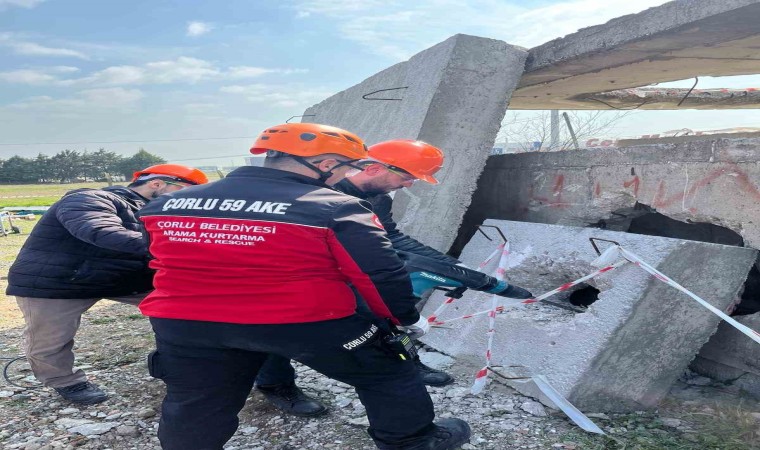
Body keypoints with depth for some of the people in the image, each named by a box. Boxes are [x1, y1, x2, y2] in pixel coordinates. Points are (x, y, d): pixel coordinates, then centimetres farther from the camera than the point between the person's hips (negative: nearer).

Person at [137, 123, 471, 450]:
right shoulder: (335, 208, -10)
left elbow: (169, 263, 17)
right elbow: (381, 274, -9)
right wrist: (407, 318, 7)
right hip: (305, 322, -3)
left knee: (195, 410, 25)